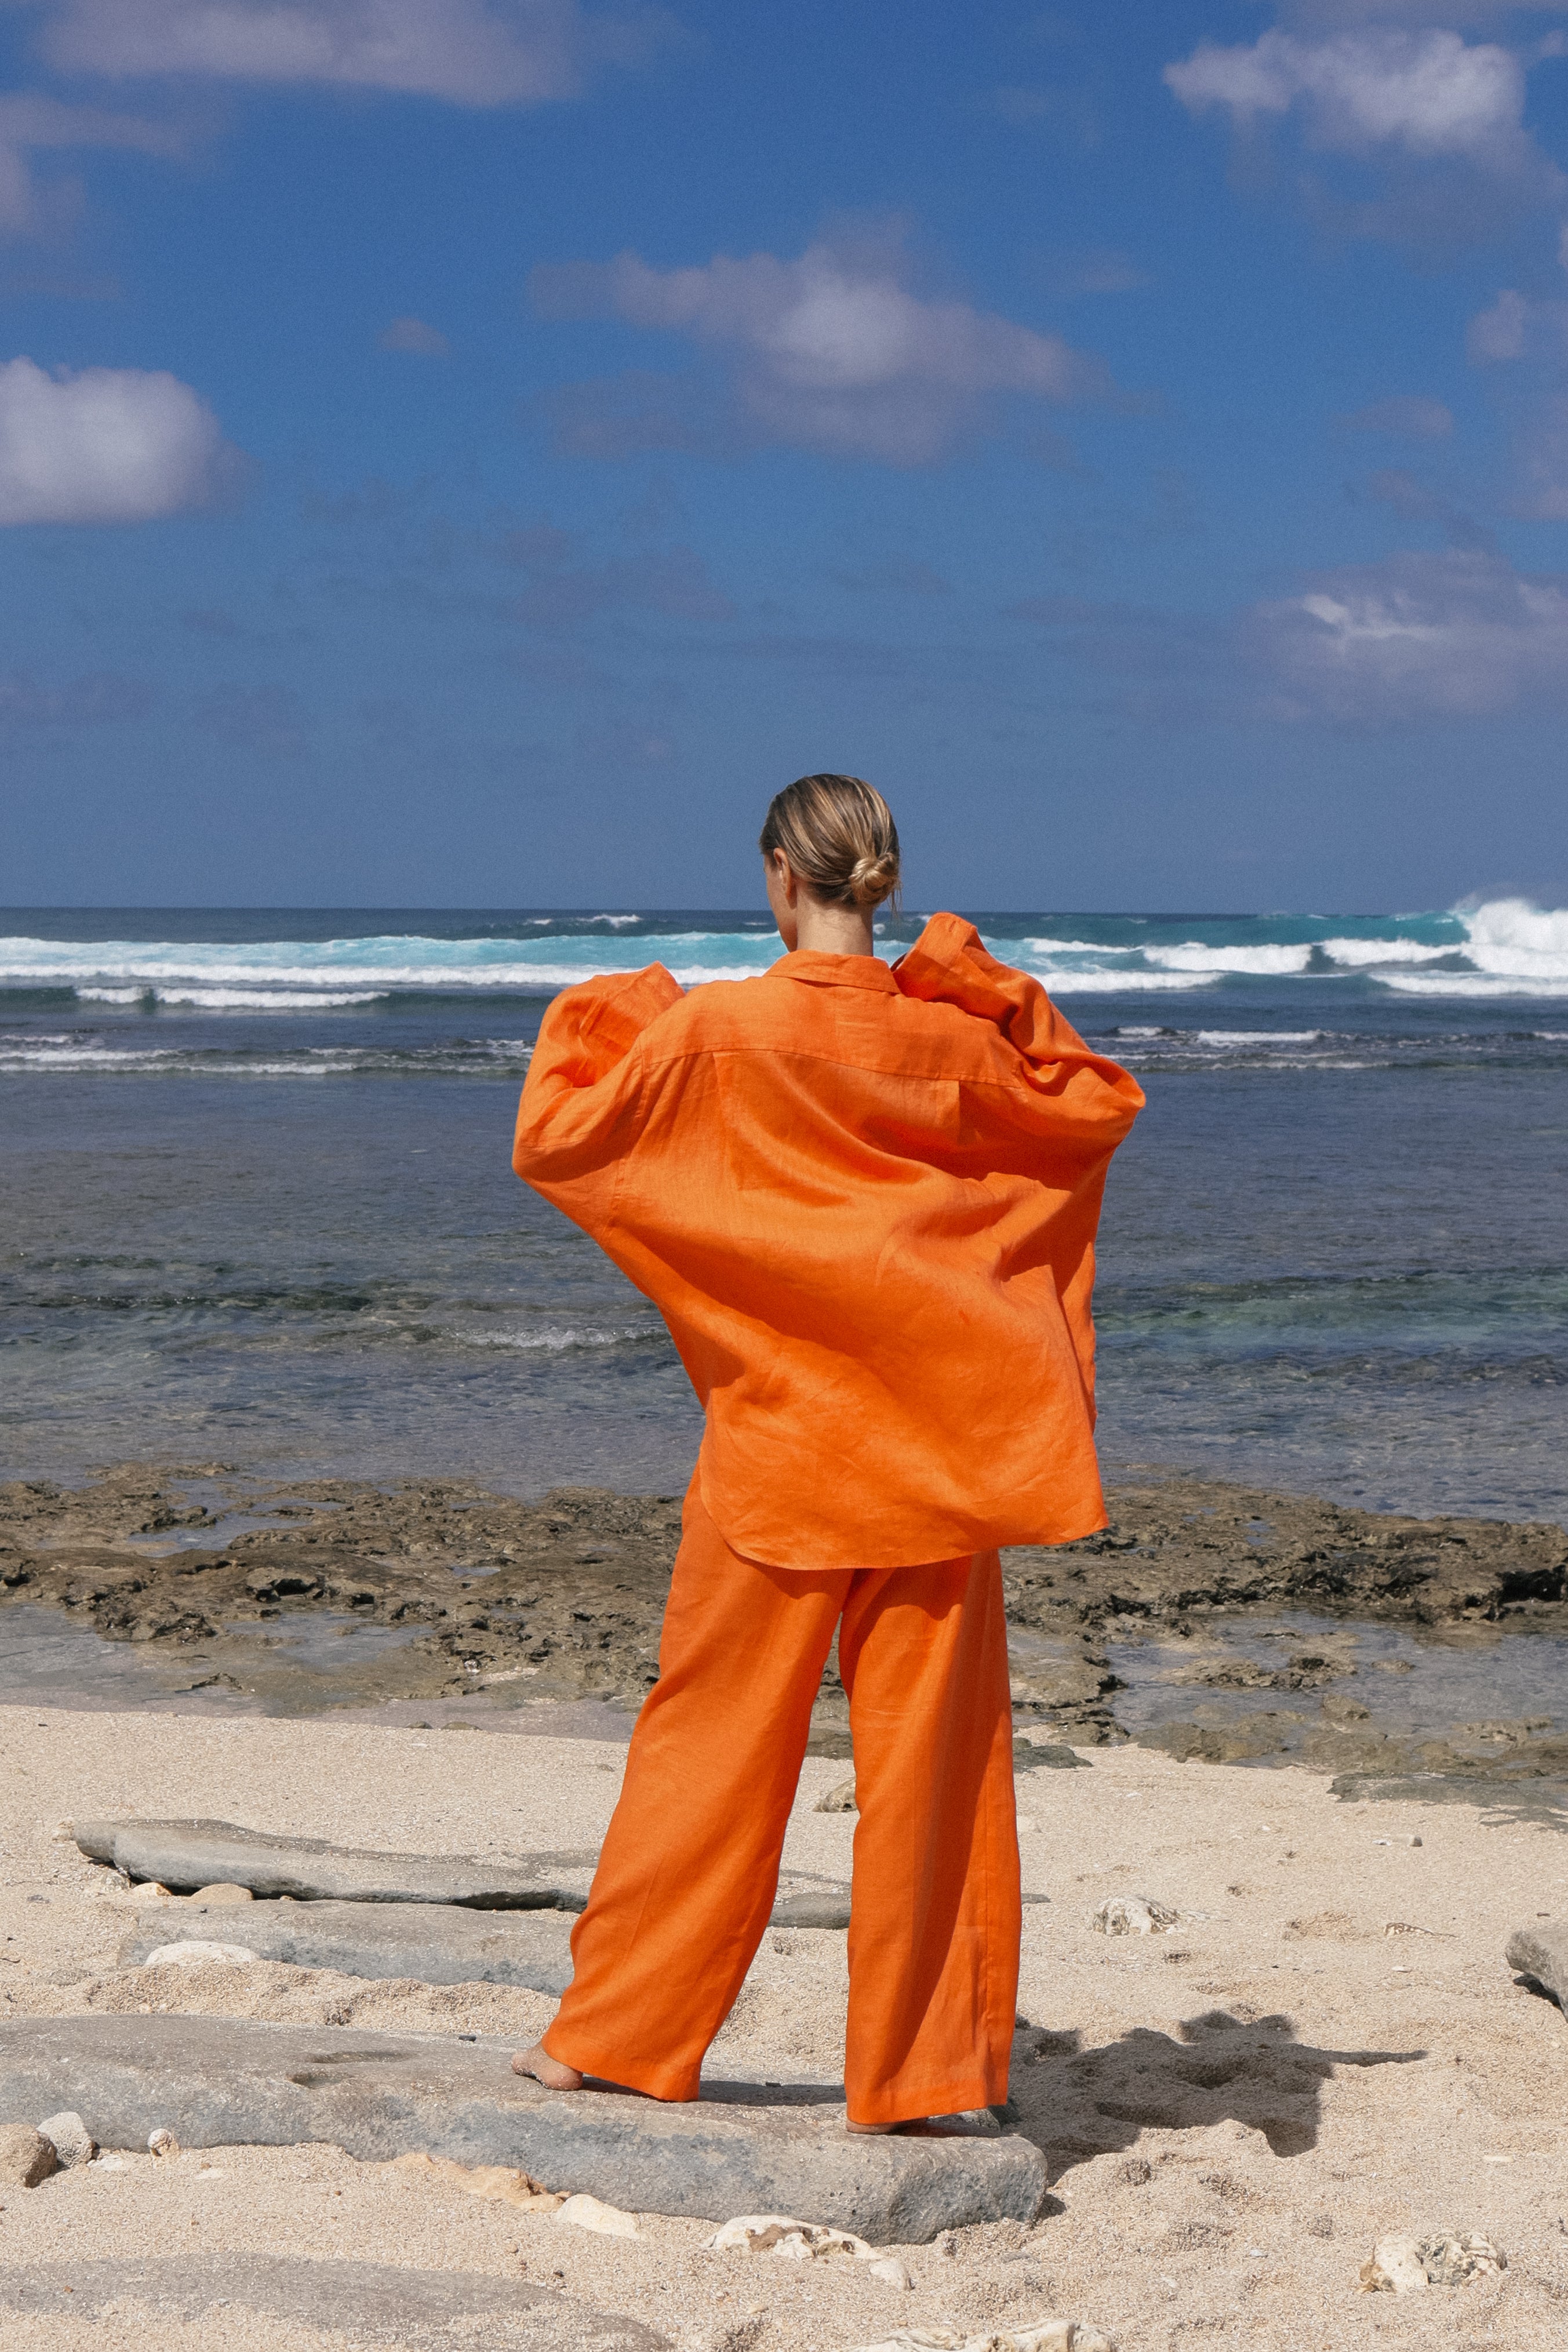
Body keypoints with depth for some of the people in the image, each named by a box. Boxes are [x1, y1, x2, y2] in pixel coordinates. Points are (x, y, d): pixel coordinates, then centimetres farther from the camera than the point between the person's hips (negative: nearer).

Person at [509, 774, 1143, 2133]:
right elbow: (1100, 1106, 16)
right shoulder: (951, 1038, -2)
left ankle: (614, 2034, 18)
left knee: (713, 1739, 9)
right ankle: (908, 2074, 9)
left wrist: (593, 1016, 15)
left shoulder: (715, 1029, -9)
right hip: (933, 1442, 1)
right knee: (926, 1756, 6)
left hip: (776, 1435, -1)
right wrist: (992, 990, 12)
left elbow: (553, 1140, 0)